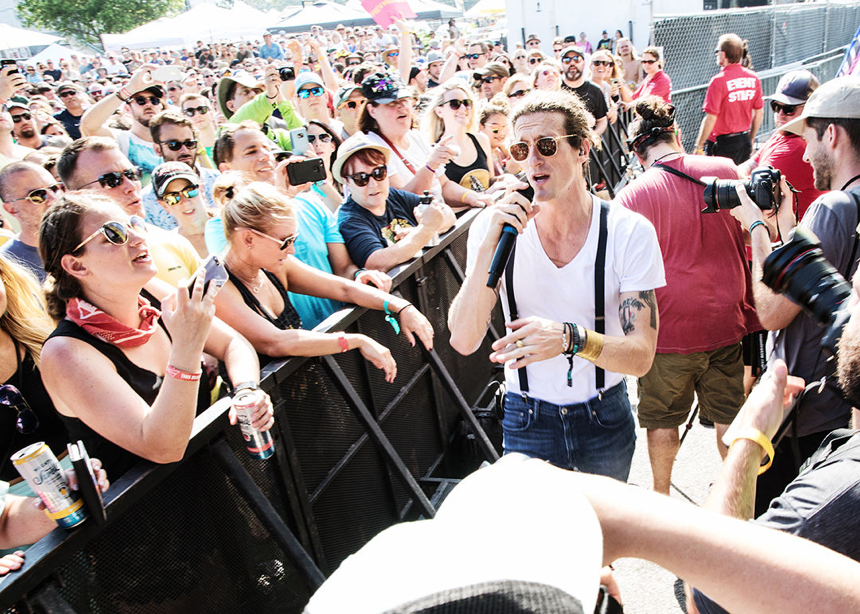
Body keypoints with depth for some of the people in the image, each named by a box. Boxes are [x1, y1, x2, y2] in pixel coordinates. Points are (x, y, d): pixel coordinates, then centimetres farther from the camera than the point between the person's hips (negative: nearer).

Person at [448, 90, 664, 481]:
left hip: (605, 418, 1)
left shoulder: (630, 232, -15)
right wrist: (489, 245, -29)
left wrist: (570, 338, -37)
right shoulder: (493, 226, -12)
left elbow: (641, 356, -18)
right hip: (528, 422, 0)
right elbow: (463, 340, -20)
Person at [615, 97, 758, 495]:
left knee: (663, 421, 14)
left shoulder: (632, 197, -15)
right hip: (726, 320, 4)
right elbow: (747, 239, 10)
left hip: (667, 327, -3)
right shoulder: (726, 170, -2)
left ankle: (660, 495, 30)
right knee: (730, 417, 18)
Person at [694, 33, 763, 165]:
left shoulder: (719, 80, -17)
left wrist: (699, 146, -9)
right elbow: (759, 112, 11)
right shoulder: (753, 78, 4)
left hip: (723, 143, -7)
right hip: (745, 141, 7)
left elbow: (711, 118, -18)